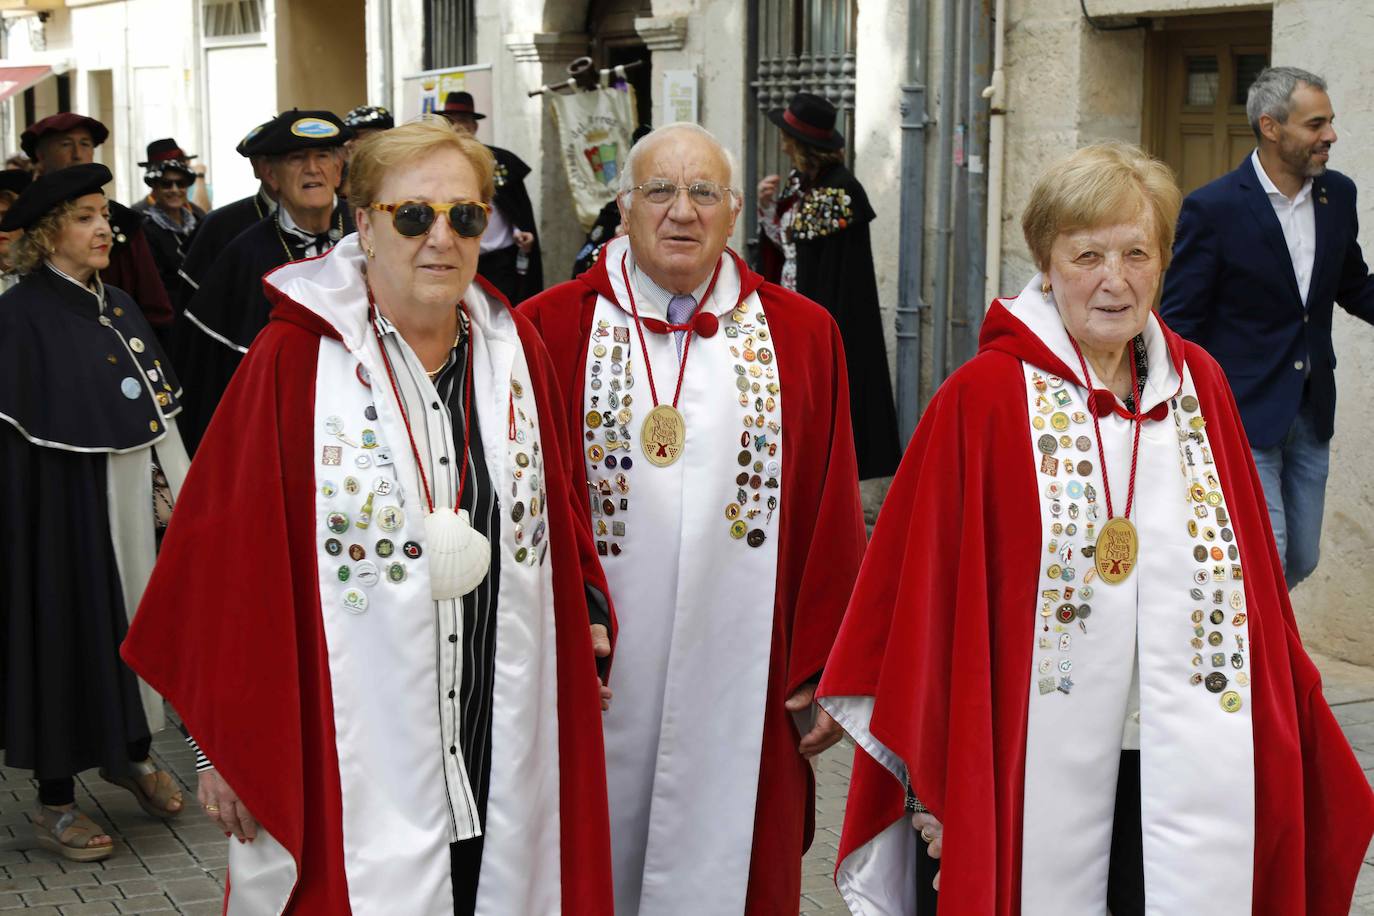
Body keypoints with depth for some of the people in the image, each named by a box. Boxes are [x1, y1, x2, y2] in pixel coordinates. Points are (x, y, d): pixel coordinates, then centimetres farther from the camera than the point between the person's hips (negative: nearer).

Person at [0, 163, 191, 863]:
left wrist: (169, 492, 9)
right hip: (66, 508, -7)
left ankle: (130, 753, 35)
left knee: (136, 622, 15)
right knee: (68, 630, 2)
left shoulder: (118, 307, 10)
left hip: (133, 505, 7)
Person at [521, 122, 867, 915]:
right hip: (596, 684, -1)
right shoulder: (550, 330, -1)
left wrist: (824, 667, 2)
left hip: (742, 694, 1)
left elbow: (833, 516, 5)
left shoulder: (803, 335, 4)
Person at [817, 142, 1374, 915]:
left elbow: (1253, 574, 12)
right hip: (1045, 779, -4)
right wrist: (928, 779, -7)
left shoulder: (1200, 385, 7)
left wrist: (1290, 731, 11)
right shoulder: (983, 399, -8)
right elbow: (924, 594, -8)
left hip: (1192, 768, 4)